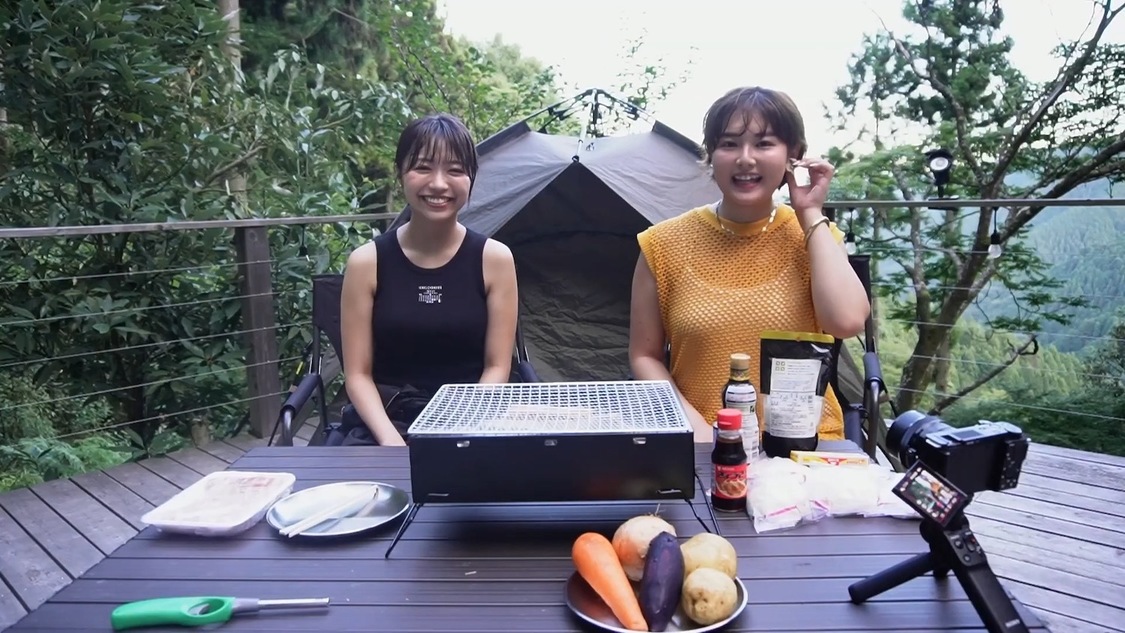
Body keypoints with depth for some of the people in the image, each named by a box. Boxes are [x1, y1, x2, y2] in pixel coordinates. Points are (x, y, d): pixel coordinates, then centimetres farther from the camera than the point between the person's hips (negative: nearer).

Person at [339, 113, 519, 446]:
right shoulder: (366, 262, -1)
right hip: (390, 422, 0)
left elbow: (497, 367, 0)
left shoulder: (494, 258, -1)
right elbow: (358, 374, -1)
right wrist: (390, 438, -17)